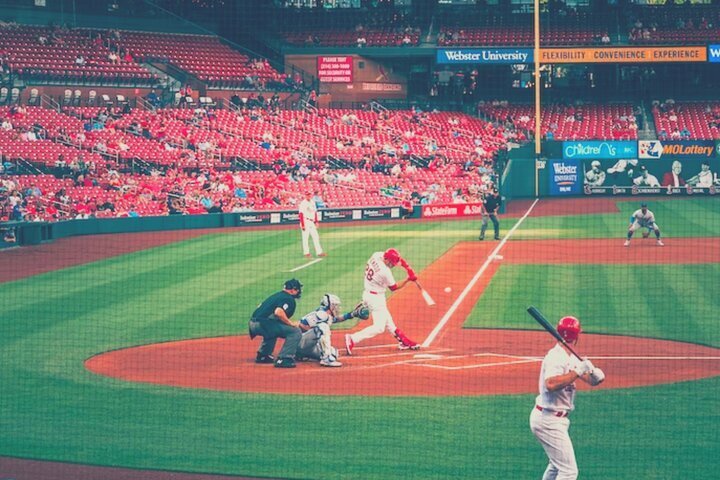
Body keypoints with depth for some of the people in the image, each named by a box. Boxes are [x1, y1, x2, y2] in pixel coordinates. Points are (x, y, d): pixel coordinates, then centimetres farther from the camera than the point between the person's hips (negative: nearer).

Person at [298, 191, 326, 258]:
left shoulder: (312, 202, 13)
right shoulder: (303, 203, -11)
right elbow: (301, 214, -15)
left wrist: (316, 222, 13)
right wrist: (302, 225, -20)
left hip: (312, 222, 8)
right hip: (306, 222, -7)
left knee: (316, 237, 5)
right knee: (305, 237, -1)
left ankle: (319, 252, 6)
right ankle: (306, 252, 6)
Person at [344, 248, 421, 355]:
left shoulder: (376, 255, -8)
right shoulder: (385, 272, -26)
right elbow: (394, 287, -9)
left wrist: (402, 263, 1)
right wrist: (408, 279, -5)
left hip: (368, 293, 10)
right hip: (375, 298, -10)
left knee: (388, 321, 18)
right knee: (379, 327, -8)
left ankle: (404, 342, 29)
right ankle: (352, 339, -16)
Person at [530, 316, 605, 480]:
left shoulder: (571, 358, 10)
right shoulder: (556, 357, -19)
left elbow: (592, 380, 4)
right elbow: (551, 384, -37)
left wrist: (594, 374, -19)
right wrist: (577, 371, -33)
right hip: (549, 421, -10)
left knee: (557, 464, 26)